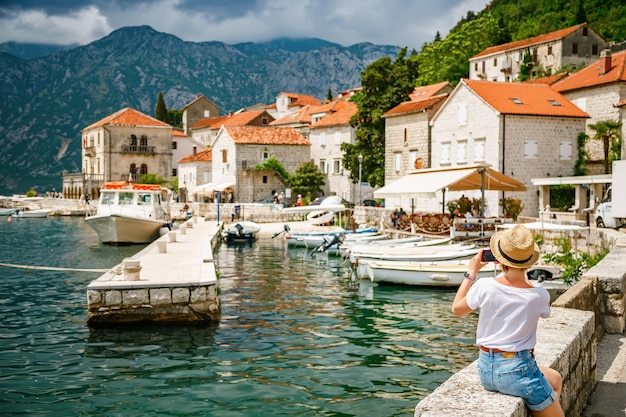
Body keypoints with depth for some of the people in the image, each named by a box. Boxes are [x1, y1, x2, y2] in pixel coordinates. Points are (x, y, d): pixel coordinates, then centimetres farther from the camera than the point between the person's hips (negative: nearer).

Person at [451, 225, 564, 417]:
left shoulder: (485, 286, -13)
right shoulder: (539, 296, -16)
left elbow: (456, 309, 6)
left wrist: (471, 273, 12)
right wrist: (522, 276, 11)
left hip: (486, 370, 5)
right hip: (517, 371, -5)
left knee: (555, 379, 29)